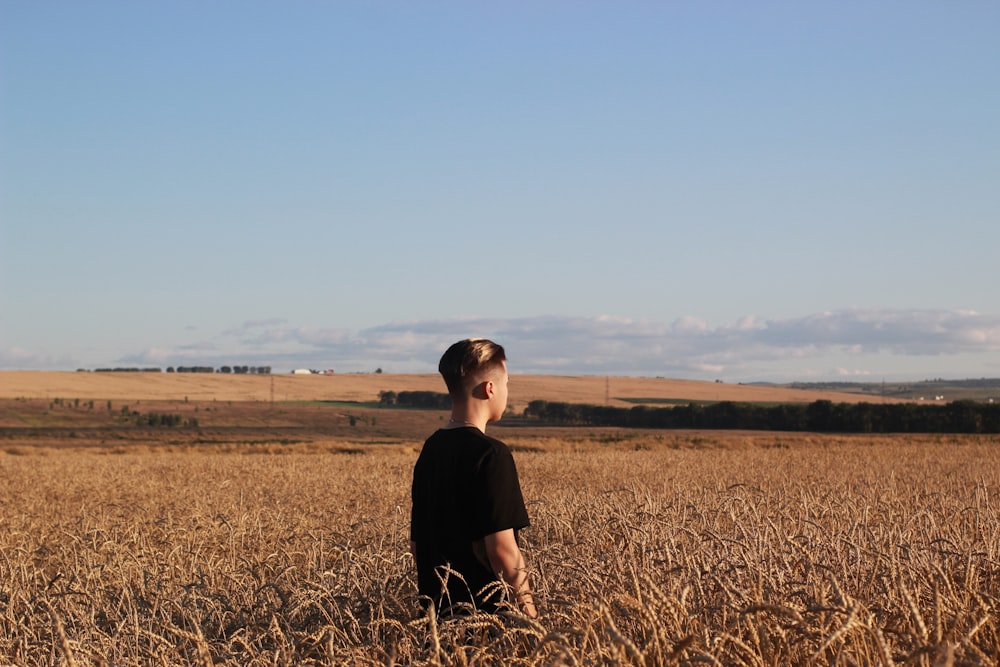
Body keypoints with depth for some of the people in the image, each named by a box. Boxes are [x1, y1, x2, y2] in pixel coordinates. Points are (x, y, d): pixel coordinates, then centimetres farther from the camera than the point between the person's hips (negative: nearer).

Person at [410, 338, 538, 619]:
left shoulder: (430, 450, 8)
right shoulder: (490, 454, -15)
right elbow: (502, 549, -18)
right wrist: (530, 614, -10)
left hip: (438, 607, 8)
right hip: (483, 609, -8)